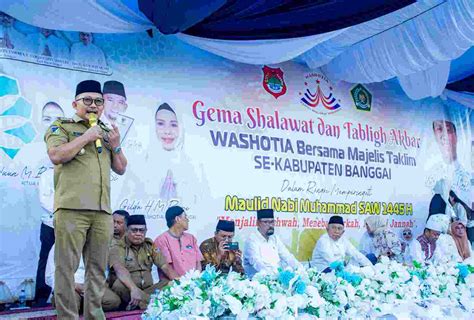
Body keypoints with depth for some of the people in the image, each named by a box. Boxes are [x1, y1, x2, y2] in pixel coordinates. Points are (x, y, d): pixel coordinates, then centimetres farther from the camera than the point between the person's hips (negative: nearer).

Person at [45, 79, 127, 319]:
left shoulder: (106, 132, 23)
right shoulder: (61, 126, 9)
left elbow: (121, 169, 22)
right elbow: (56, 155, -9)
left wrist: (116, 146, 6)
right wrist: (86, 137, -6)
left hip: (102, 210, 5)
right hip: (71, 208, -5)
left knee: (97, 268, 7)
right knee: (67, 266, -4)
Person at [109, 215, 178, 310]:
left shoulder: (150, 245, 11)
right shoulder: (117, 247, -5)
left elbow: (164, 266, 2)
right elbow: (120, 270, -25)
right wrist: (134, 289, -43)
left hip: (147, 289, 5)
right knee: (120, 284, -34)